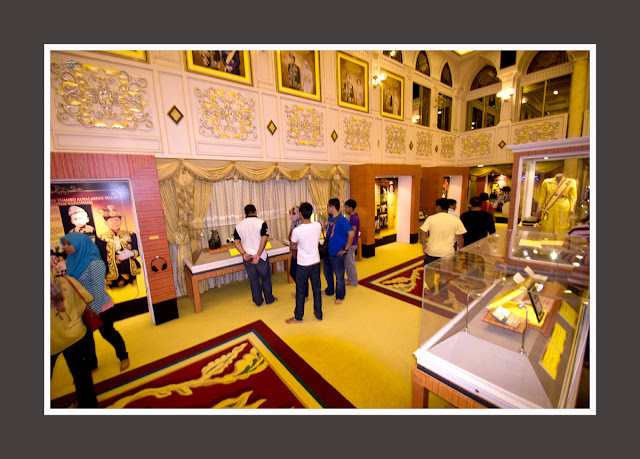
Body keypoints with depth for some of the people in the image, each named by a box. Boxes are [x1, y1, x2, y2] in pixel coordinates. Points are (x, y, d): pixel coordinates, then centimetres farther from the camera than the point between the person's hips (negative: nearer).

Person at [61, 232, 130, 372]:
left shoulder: (94, 263, -21)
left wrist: (94, 311, -20)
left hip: (100, 308, -6)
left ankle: (123, 357, 33)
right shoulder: (73, 261, 1)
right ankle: (91, 365, 38)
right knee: (85, 337, 17)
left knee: (108, 333, 10)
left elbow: (99, 288, -22)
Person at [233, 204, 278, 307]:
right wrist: (258, 255, -20)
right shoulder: (261, 223, -10)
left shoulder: (239, 225, 2)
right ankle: (269, 299, 30)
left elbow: (236, 241, -3)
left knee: (253, 280, 17)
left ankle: (258, 301, 31)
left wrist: (244, 254, -11)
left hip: (247, 258, 3)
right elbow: (264, 239, -20)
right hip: (261, 257, -3)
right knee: (265, 278, 15)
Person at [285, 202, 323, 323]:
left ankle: (298, 317, 30)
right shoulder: (318, 225, -10)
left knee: (300, 292, 12)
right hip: (316, 262, 4)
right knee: (316, 289, 19)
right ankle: (318, 314, 34)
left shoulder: (297, 230, -22)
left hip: (303, 265, -4)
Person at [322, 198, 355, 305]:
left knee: (339, 276, 7)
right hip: (328, 252, 9)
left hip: (337, 254, -9)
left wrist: (345, 249, -24)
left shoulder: (342, 220, -21)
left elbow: (351, 234, -29)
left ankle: (340, 297, 26)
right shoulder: (330, 218, 6)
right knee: (327, 272, 23)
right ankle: (330, 291, 45)